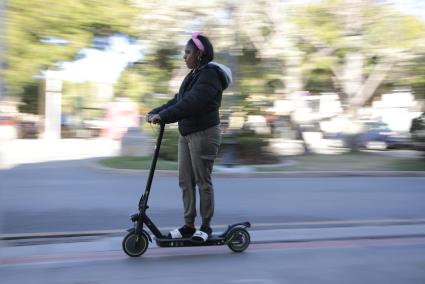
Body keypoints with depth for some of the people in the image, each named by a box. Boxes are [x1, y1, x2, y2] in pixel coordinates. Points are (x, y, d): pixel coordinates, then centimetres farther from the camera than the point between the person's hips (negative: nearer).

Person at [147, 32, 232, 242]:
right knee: (185, 181, 9)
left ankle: (206, 226, 11)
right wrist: (156, 112, 2)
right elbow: (178, 100, 15)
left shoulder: (210, 75, -14)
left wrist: (163, 116, -28)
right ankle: (188, 225, 16)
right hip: (186, 134, 9)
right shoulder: (194, 75, 17)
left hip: (204, 134, -9)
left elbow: (191, 103, -25)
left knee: (203, 181, -1)